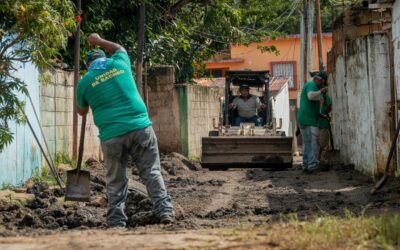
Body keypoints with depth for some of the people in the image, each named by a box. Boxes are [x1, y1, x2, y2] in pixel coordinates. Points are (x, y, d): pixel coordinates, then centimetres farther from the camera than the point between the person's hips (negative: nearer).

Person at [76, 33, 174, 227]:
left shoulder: (85, 82, 6)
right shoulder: (119, 64, 9)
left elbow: (82, 111, 22)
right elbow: (119, 49, 36)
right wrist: (99, 41, 48)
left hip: (112, 136, -1)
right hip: (140, 127, 1)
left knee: (115, 182, 9)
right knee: (151, 172, 8)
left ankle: (116, 221, 8)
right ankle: (165, 211, 1)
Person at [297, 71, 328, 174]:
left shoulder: (307, 85, 25)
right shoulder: (311, 85, -6)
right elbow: (311, 96, -28)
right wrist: (321, 91, -13)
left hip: (302, 119, 10)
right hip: (309, 120, -10)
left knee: (308, 144, 12)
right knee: (314, 144, -10)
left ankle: (306, 167, 10)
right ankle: (312, 167, -16)